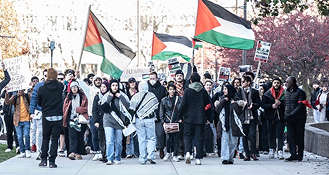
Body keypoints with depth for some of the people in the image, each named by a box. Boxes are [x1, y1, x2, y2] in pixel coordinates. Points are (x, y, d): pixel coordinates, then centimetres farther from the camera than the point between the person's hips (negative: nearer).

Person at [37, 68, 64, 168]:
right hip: (58, 116, 0)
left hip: (46, 117, 0)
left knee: (45, 138, 14)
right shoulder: (61, 87, -7)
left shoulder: (41, 89, -6)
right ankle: (52, 161, 0)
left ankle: (44, 159, 10)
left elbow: (39, 103, 6)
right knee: (55, 139, 3)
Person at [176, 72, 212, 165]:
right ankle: (198, 158, 2)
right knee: (199, 137, 5)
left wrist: (179, 117, 1)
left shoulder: (187, 91, -6)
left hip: (189, 118, -2)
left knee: (187, 136, 10)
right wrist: (209, 118, 16)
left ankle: (188, 152, -14)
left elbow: (183, 105, -7)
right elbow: (208, 105, 7)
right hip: (200, 119, 2)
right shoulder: (203, 91, 3)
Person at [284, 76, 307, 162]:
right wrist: (285, 115, 8)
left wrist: (291, 115, -21)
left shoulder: (300, 92, -6)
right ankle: (293, 154, -1)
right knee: (290, 137, -2)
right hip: (289, 119, 5)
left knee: (299, 137, 0)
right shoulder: (286, 92, 14)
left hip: (299, 118, -5)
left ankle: (300, 155, 8)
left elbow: (300, 106, -14)